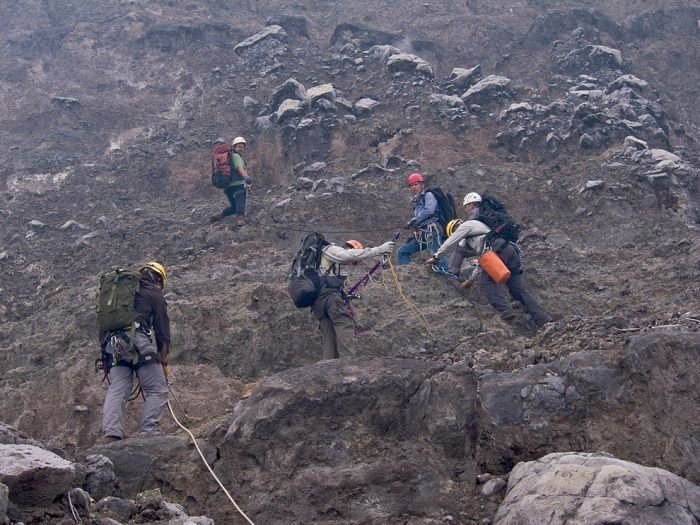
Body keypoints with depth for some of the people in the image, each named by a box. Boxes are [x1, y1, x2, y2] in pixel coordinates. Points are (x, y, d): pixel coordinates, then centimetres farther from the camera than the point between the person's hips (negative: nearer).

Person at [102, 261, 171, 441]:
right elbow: (163, 332, 6)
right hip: (138, 342, -5)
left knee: (116, 390, 1)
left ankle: (111, 434, -15)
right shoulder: (155, 295, 11)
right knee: (157, 390, 0)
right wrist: (163, 362, 8)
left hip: (114, 344, 5)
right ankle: (148, 432, -12)